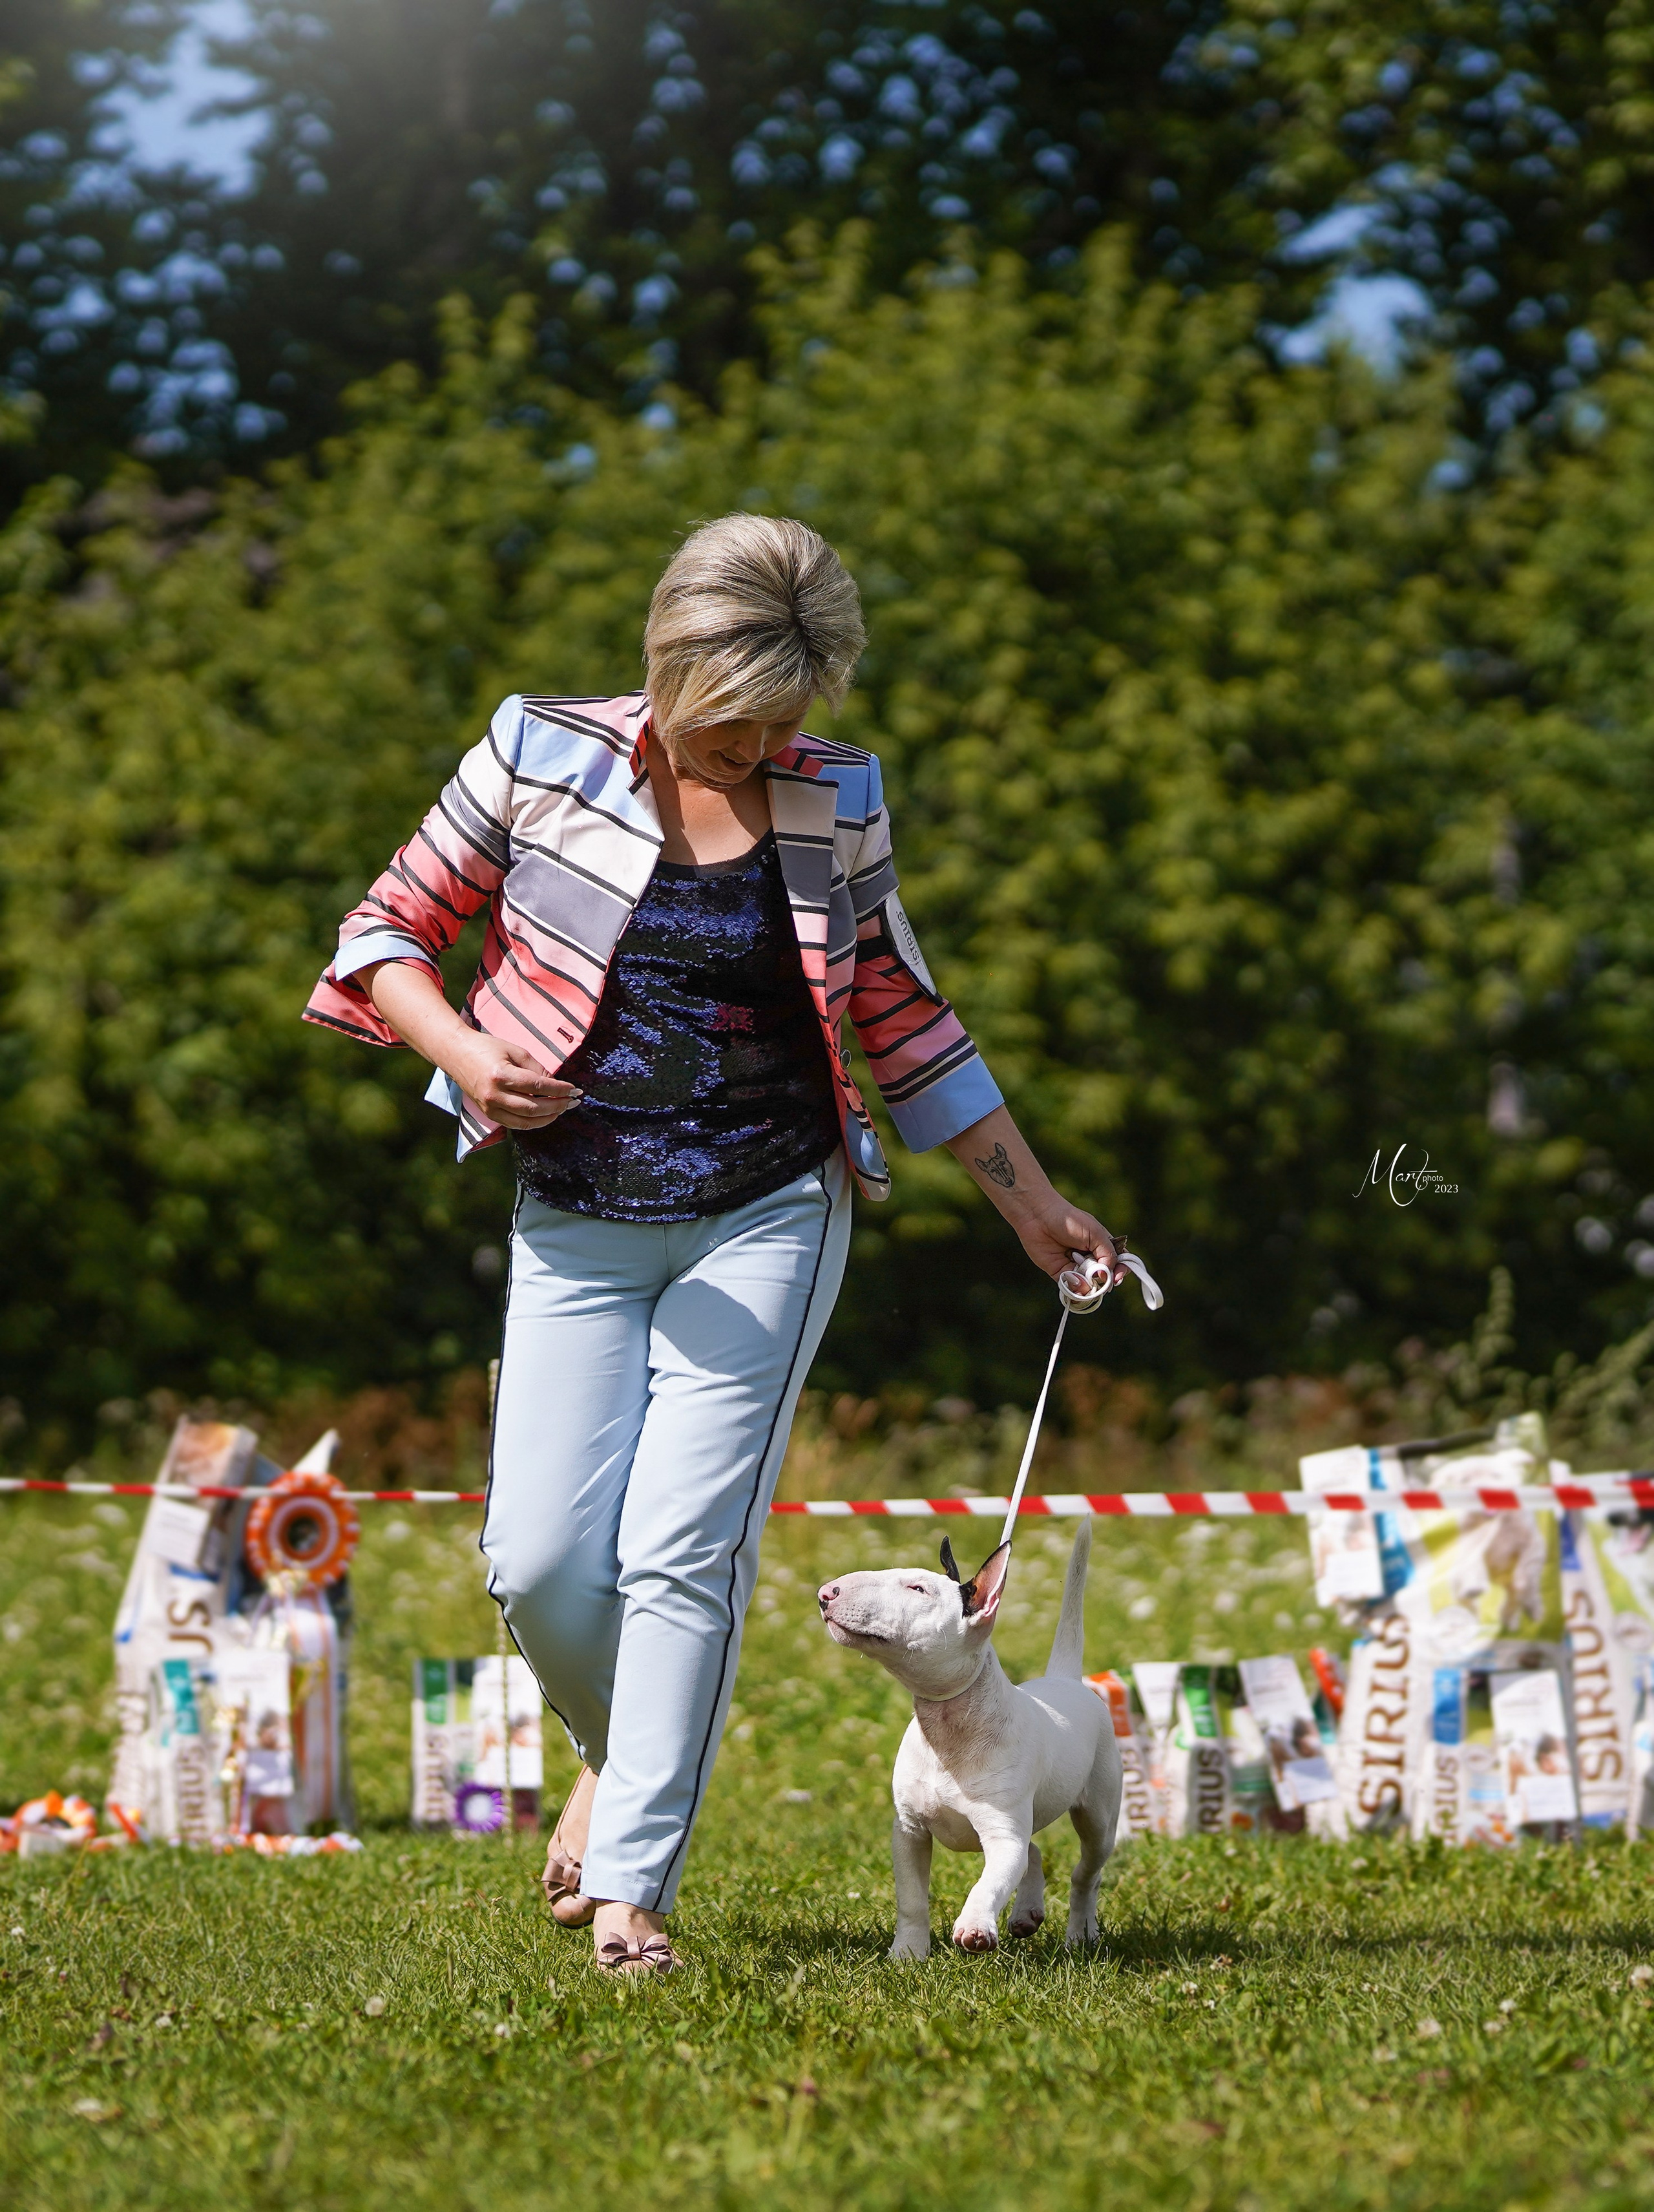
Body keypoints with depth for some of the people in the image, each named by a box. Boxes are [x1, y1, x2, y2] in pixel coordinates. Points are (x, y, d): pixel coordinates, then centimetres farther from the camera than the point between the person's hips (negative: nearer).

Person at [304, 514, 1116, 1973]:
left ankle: (632, 1887, -4)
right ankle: (618, 1755, 28)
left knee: (684, 1548, -10)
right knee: (542, 1559, -5)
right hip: (577, 1225, 0)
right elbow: (390, 930, 4)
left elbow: (904, 1023, 14)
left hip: (769, 1217, 0)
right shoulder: (542, 757, -2)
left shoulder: (836, 805, 4)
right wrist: (463, 1052, -16)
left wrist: (1034, 1208, 16)